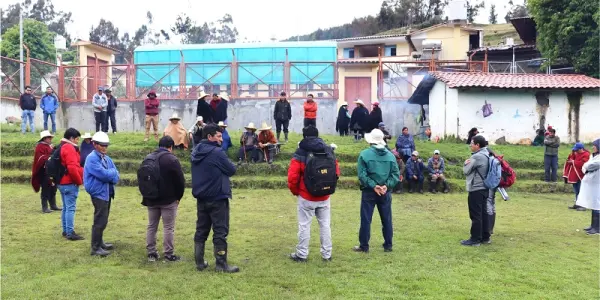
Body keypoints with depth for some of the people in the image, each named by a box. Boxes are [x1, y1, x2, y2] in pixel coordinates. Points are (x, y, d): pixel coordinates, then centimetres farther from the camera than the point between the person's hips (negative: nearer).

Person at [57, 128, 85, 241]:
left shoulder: (62, 147, 17)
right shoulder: (69, 148, -15)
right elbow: (72, 167, -24)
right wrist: (79, 181, -13)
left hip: (62, 182, 10)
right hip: (70, 183, -10)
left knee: (66, 207, 16)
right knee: (71, 208, -8)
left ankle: (65, 230, 24)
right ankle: (70, 233, -7)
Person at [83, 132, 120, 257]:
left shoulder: (107, 158, 12)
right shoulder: (92, 158, -12)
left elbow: (116, 176, 7)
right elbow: (103, 174, -22)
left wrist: (109, 175, -13)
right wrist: (112, 173, -4)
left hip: (107, 193, 9)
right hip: (99, 193, -8)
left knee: (103, 220, 18)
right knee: (100, 221, -8)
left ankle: (99, 242, 31)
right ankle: (95, 248, -2)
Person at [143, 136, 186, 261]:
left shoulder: (149, 158, 7)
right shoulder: (172, 159, -13)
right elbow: (180, 181, -13)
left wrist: (147, 195, 17)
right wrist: (178, 196, 2)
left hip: (151, 199, 6)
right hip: (168, 199, -6)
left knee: (151, 226, 13)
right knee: (168, 228, 1)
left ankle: (151, 253, 17)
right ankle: (169, 254, 5)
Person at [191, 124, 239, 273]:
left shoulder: (196, 152, 7)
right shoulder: (217, 152, -17)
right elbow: (232, 170, -12)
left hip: (201, 197, 8)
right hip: (217, 198, -8)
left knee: (201, 230, 13)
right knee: (220, 231, 0)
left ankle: (199, 262, 19)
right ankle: (221, 264, 5)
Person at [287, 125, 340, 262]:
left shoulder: (300, 153, -10)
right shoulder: (329, 151, 3)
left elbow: (292, 177, -15)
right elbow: (336, 172, 6)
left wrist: (295, 191, 2)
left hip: (306, 197, -4)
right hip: (324, 197, 4)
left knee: (304, 226, 6)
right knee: (325, 225, 12)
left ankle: (302, 254, 14)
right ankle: (327, 254, 18)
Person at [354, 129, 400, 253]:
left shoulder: (365, 154, -9)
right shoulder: (390, 155, 3)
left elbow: (362, 175, -15)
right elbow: (396, 174, -3)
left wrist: (373, 186, -16)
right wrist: (387, 185, -10)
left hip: (369, 192, -3)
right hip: (386, 192, 3)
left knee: (366, 219, 4)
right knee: (387, 219, 12)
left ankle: (364, 246, 10)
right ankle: (388, 245, 20)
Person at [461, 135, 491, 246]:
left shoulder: (476, 157, -19)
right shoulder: (486, 155, 11)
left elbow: (466, 171, -11)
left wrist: (465, 163, 6)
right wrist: (468, 164, -1)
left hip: (476, 189, -10)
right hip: (484, 188, 10)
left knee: (475, 215, -4)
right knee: (483, 213, 13)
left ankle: (475, 239, 0)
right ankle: (485, 237, 19)